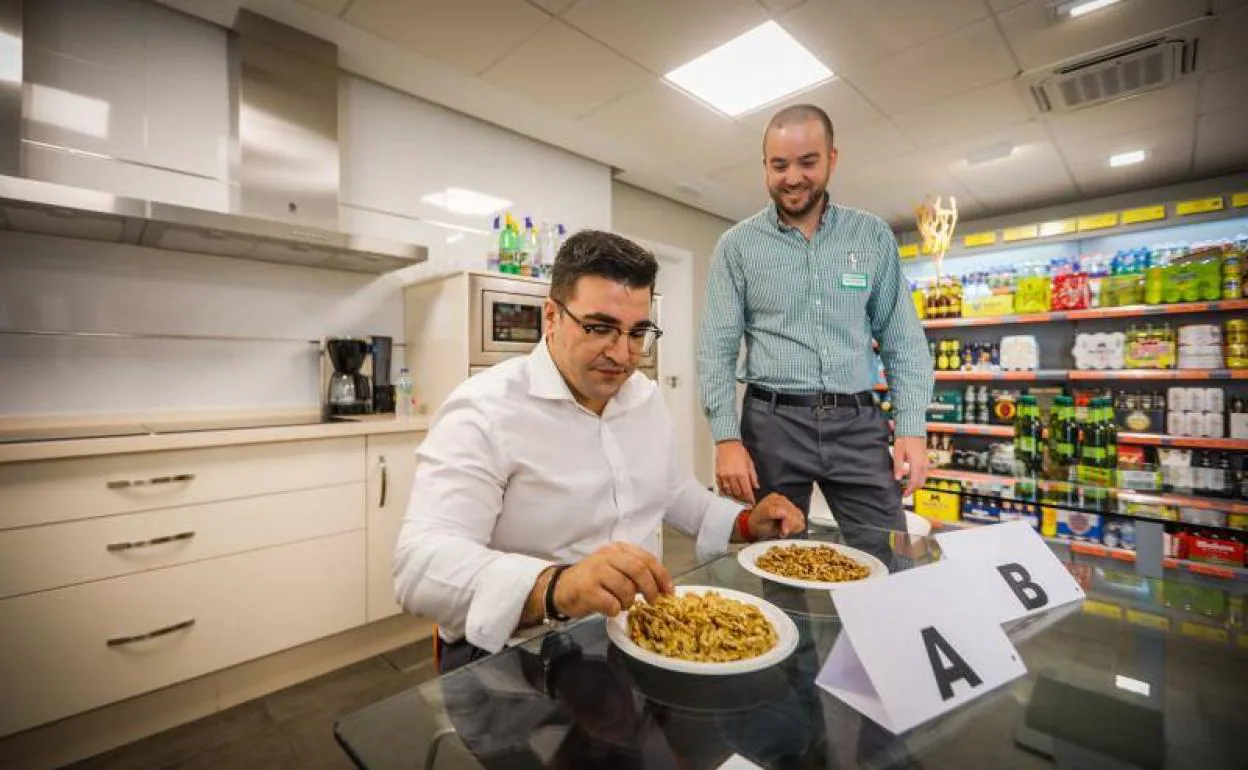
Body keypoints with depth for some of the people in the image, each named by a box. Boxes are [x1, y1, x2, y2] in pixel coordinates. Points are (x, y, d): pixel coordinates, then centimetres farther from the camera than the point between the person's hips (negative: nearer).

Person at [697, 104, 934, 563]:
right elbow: (717, 348, -3)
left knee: (890, 558, 6)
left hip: (858, 423, 2)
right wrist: (726, 438, -12)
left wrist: (912, 427, -3)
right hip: (773, 422, -1)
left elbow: (902, 340, 8)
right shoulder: (737, 245, 1)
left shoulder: (873, 236, 8)